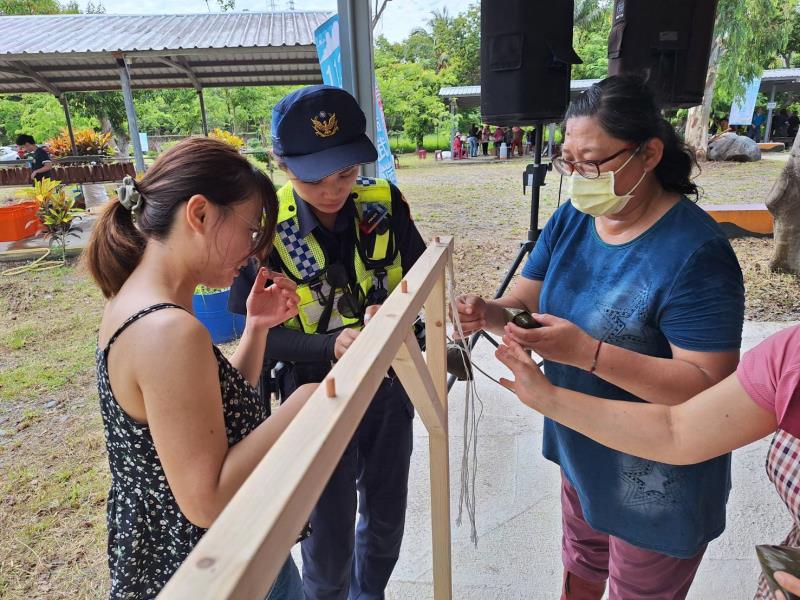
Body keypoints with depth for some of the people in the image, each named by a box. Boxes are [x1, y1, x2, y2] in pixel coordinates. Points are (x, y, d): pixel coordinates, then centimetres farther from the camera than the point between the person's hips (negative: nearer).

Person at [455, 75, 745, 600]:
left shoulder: (695, 254, -27)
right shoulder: (572, 219, -5)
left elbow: (709, 385, -29)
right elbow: (524, 303, -2)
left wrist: (588, 353, -39)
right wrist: (488, 313, -24)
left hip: (656, 490, -6)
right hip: (582, 457, 6)